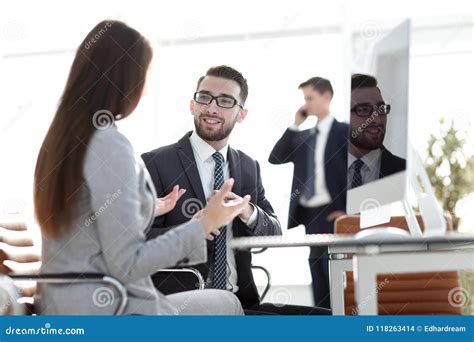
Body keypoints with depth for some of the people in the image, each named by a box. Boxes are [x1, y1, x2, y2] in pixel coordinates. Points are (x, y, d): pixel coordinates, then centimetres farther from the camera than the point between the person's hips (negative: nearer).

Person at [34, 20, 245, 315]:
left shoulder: (60, 137, 7)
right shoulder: (110, 145, -20)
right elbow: (126, 266, -21)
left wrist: (149, 210, 27)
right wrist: (204, 224, -16)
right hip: (103, 309, -9)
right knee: (227, 304, 13)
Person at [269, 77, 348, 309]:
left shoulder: (344, 131, -3)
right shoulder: (304, 136, 16)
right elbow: (275, 159, 6)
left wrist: (347, 210, -13)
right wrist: (294, 126, 1)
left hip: (333, 213, -6)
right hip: (310, 215, 6)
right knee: (318, 275, 9)